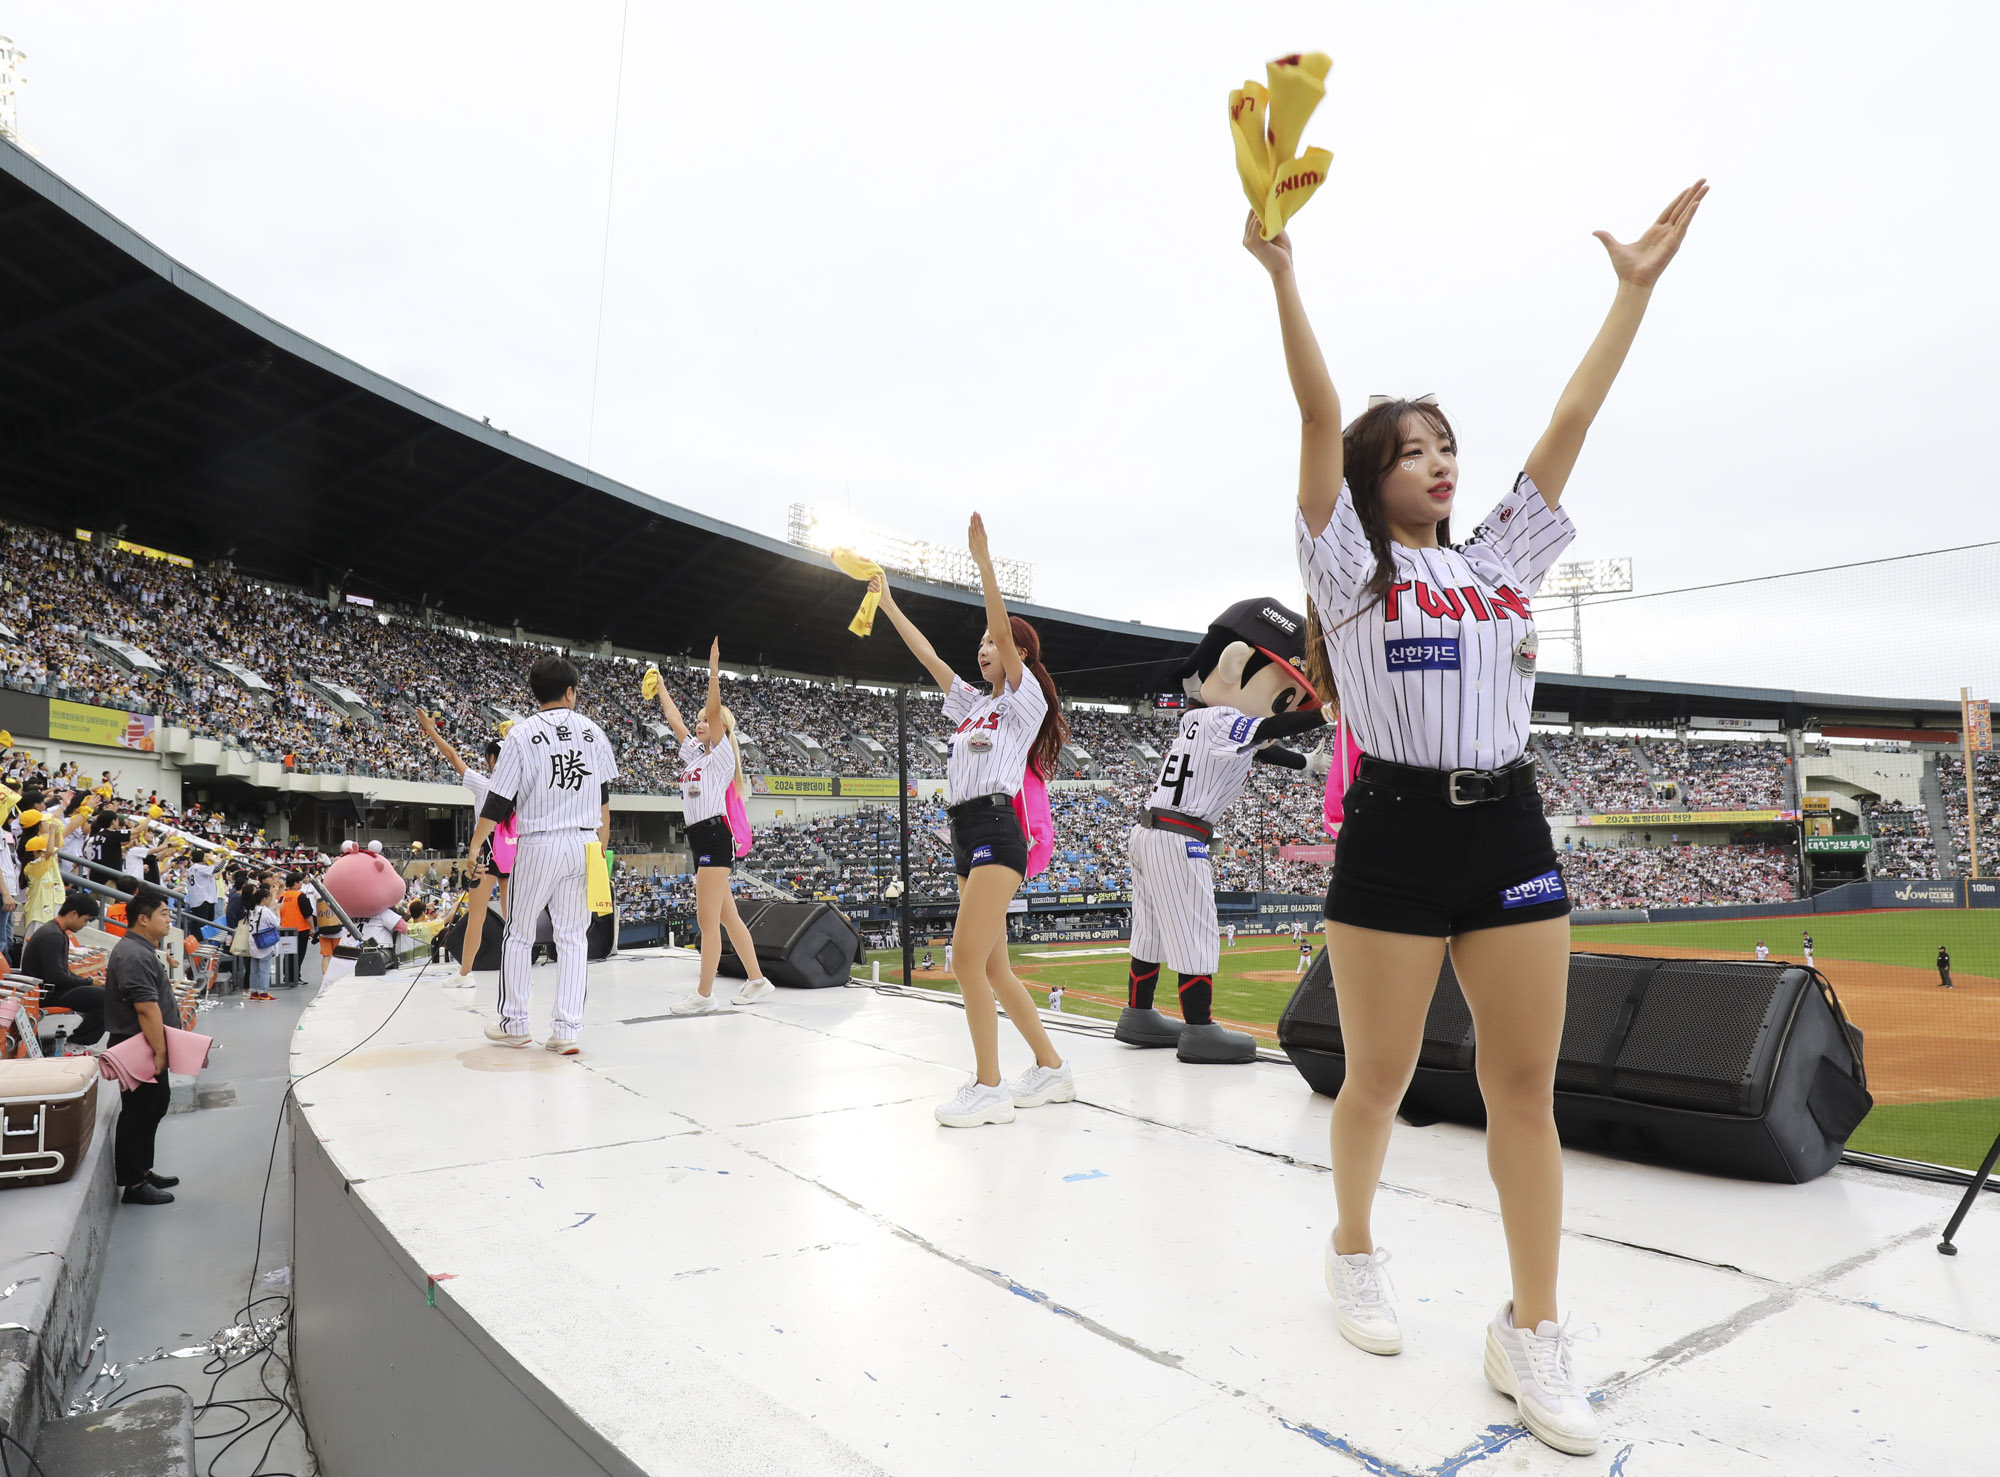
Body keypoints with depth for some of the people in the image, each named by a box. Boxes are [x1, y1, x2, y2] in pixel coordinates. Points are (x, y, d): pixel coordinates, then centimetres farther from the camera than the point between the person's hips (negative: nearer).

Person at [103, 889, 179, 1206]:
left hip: (145, 1046, 11)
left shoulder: (141, 949, 13)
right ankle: (134, 1184, 8)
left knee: (155, 1104, 19)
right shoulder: (135, 956, -23)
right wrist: (160, 1052, -24)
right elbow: (147, 1009, -26)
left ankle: (142, 1170, 30)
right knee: (138, 1112, -2)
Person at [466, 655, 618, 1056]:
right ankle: (566, 1029, 4)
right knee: (573, 937, 6)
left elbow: (499, 800, -6)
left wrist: (476, 845, 4)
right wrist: (600, 846, 21)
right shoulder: (592, 732, 5)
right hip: (583, 843, 3)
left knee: (519, 935, 12)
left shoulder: (522, 734, -6)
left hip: (538, 845, -3)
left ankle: (514, 1023, 20)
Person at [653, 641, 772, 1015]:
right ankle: (756, 980, 19)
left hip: (715, 836, -9)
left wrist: (714, 669, -22)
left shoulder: (721, 754, -2)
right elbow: (674, 720, 28)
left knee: (707, 919, -9)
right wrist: (660, 687, 34)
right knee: (726, 916, 12)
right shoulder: (693, 752, 18)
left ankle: (704, 995, -6)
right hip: (701, 839, 9)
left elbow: (714, 710, -15)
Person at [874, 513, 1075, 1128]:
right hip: (965, 837, 9)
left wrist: (983, 559, -18)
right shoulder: (974, 705, 22)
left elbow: (1004, 631, -13)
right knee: (992, 967, 8)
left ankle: (989, 1087, -8)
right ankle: (1052, 1069, 18)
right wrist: (888, 604, 26)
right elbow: (928, 656, 25)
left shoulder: (1024, 699, 1)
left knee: (967, 956, -15)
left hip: (996, 831, -9)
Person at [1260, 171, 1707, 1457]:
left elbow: (1571, 423, 15)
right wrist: (1280, 267, -11)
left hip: (1510, 829, 5)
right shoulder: (1349, 564, 2)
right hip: (1395, 834, -4)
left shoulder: (1502, 558, 16)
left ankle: (1534, 1333, 16)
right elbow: (1319, 415, -6)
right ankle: (1356, 1251, 32)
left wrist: (1637, 285, 17)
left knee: (1526, 1083, 4)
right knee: (1379, 1078, 7)